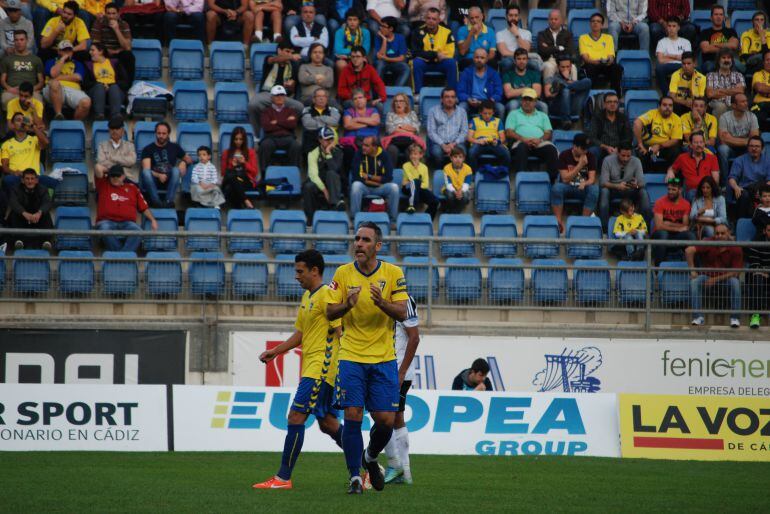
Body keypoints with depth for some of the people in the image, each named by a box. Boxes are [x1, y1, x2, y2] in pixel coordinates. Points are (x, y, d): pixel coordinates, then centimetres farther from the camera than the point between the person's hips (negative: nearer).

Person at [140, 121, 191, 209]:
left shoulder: (174, 147, 16)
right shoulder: (148, 149, 7)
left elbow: (188, 159, 26)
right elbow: (146, 171, -6)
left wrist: (184, 163, 1)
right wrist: (158, 175, -24)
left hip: (170, 181, 1)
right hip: (154, 180, -1)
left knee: (175, 170, -31)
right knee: (146, 172, -33)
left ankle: (169, 201, -37)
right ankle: (156, 201, -37)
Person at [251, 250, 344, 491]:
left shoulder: (326, 295, -11)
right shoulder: (306, 297, 19)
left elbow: (340, 331, -16)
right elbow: (300, 334, 26)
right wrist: (276, 351, 15)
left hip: (321, 368, -10)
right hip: (310, 368, 10)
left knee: (295, 417, -13)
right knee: (327, 423, 13)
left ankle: (283, 478, -12)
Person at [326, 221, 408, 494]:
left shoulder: (393, 273, -1)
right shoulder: (343, 273, 0)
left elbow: (402, 313, -6)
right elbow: (330, 313, 0)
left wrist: (381, 302, -25)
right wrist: (348, 304, -21)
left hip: (384, 359, 1)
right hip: (351, 357, -1)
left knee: (386, 420, -2)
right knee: (353, 416, -10)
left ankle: (371, 458, 28)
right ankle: (355, 476, 0)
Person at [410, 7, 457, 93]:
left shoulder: (446, 32, -2)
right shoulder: (418, 32, -5)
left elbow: (450, 53, -6)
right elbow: (416, 53, -14)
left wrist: (429, 55, -17)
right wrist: (436, 54, -23)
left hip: (440, 64, 1)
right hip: (424, 63, -1)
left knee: (452, 62, -27)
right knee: (416, 62, -32)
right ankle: (417, 93, -30)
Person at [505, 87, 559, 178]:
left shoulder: (542, 116, 30)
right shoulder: (514, 114, 24)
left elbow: (548, 133, 15)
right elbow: (509, 132, 9)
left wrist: (540, 140, -9)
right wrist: (523, 139, -10)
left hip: (540, 143, 2)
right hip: (522, 142, -2)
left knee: (551, 150, -32)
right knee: (521, 148, -40)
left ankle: (552, 177, -38)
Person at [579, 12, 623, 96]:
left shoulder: (608, 38, 22)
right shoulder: (583, 38, 16)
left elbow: (611, 57, 10)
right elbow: (585, 57, 2)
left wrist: (609, 61, -16)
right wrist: (596, 61, -20)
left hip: (606, 66, 2)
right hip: (591, 65, -2)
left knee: (618, 68, -33)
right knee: (589, 68, -41)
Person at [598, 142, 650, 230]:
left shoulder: (636, 161, -9)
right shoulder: (608, 161, -14)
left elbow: (642, 182, -14)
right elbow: (603, 182, -20)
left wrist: (637, 185, -40)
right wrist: (617, 186, -39)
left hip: (630, 191, 1)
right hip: (613, 190, -1)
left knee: (643, 192, -27)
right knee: (604, 191, -35)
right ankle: (604, 229, -37)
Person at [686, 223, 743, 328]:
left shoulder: (735, 249, -11)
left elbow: (736, 272, -13)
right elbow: (689, 250, -22)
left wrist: (716, 279, -21)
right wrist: (692, 271, -21)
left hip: (725, 278, 0)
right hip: (707, 276, 0)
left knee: (735, 282, -32)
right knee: (694, 281, -28)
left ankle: (735, 317, -23)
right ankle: (698, 317, -26)